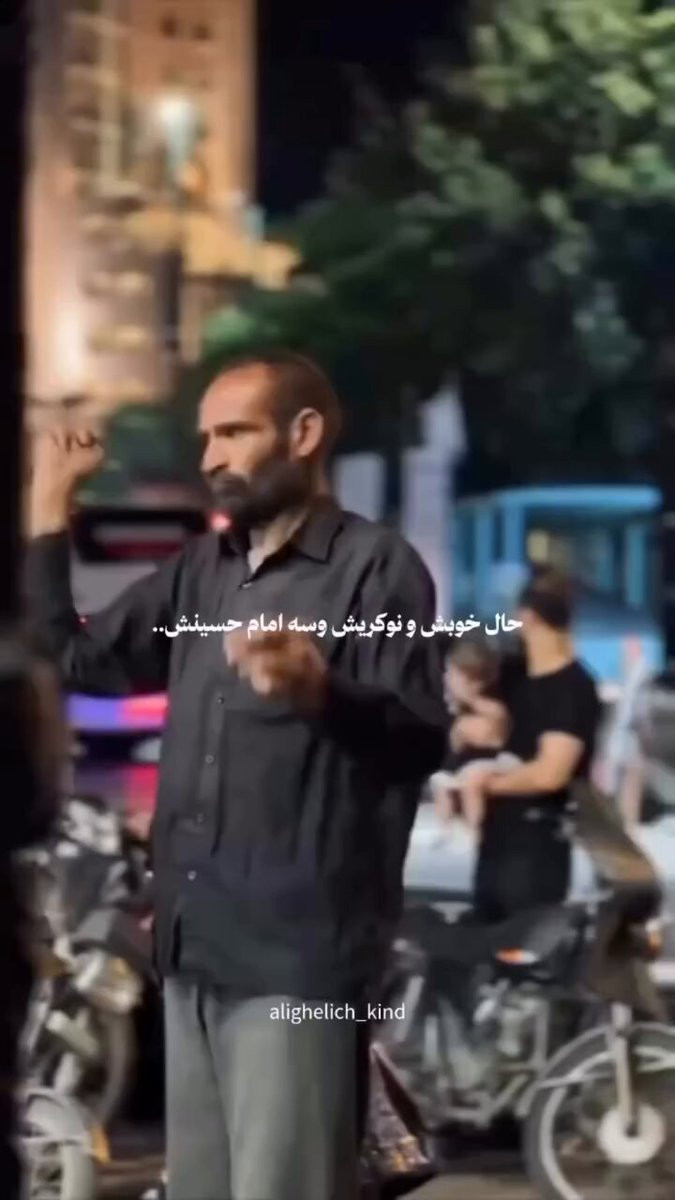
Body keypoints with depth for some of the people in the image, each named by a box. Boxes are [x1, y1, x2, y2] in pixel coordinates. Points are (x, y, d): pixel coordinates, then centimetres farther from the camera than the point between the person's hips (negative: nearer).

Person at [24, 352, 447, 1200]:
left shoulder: (375, 566, -6)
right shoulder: (202, 571, 18)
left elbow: (422, 739, -15)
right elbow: (79, 660, 22)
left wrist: (322, 690, -35)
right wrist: (49, 504, 19)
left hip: (298, 950, -8)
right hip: (195, 940, 8)